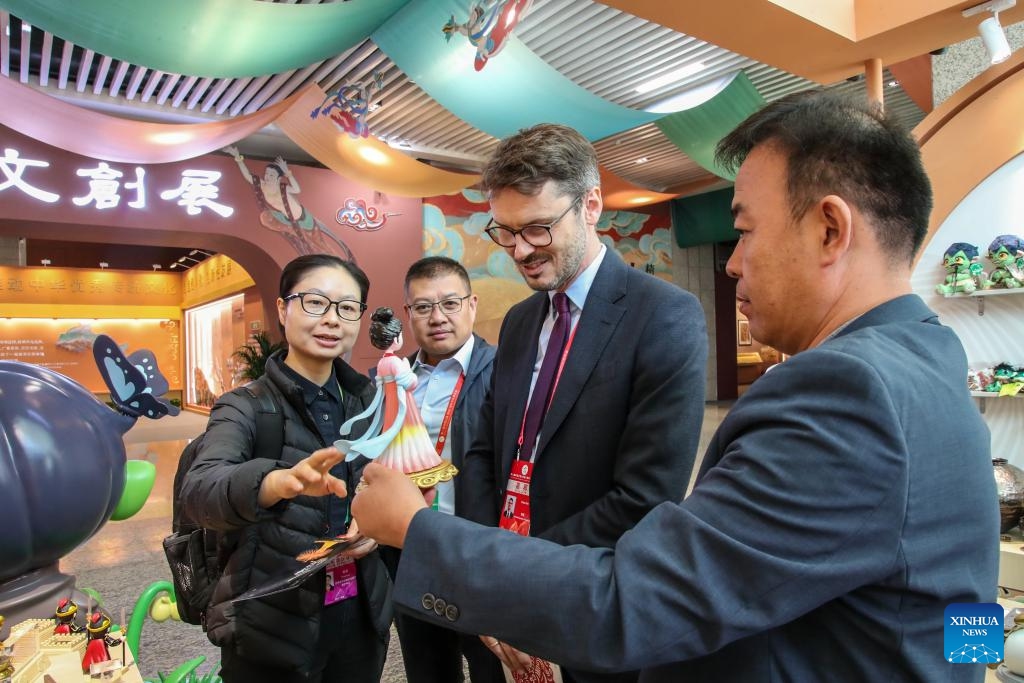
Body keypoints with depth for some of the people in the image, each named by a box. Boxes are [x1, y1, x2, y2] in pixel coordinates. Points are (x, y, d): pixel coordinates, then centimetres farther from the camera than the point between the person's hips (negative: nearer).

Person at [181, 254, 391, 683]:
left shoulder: (368, 400, 0)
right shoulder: (244, 408, -12)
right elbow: (199, 490, -30)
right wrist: (281, 481, -50)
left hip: (361, 617, 4)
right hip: (272, 630, -3)